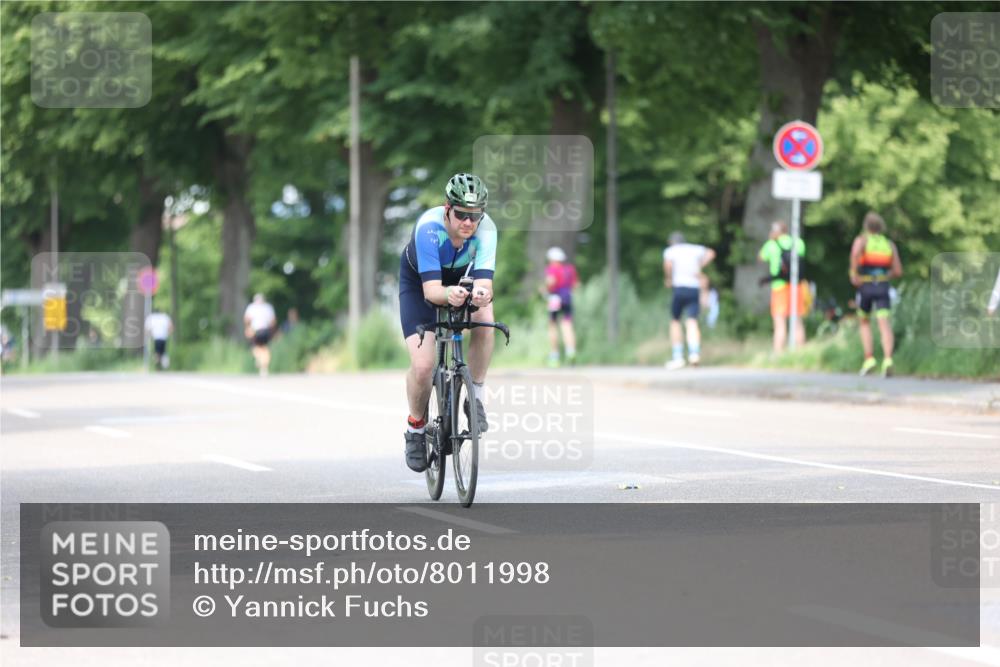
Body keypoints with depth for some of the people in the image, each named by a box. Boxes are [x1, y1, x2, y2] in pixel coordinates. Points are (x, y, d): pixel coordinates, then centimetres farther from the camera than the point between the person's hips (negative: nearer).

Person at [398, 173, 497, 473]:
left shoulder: (486, 229, -31)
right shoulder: (429, 226, -37)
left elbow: (484, 282, -42)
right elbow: (431, 290, -43)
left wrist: (481, 294, -66)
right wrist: (448, 295, -66)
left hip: (462, 279, 2)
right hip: (419, 282, -2)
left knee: (484, 317, -32)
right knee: (422, 365, -17)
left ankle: (475, 398, -13)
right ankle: (416, 428, 12)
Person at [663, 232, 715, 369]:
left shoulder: (670, 251, 6)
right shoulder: (695, 249, 17)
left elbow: (668, 264, -13)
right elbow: (710, 253, 5)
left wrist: (668, 279, 1)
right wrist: (700, 267, 9)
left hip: (679, 287, -2)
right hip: (695, 288, 2)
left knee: (675, 321, 13)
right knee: (692, 322, -6)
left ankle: (677, 357, 12)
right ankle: (694, 352, -29)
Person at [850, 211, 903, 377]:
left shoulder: (861, 240, 6)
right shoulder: (889, 244, 15)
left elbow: (856, 252, -20)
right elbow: (898, 271, 11)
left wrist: (854, 274, -11)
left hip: (865, 287, -1)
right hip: (883, 286, 1)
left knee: (864, 322, 20)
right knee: (885, 324, -11)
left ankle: (869, 359, 9)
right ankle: (887, 359, -32)